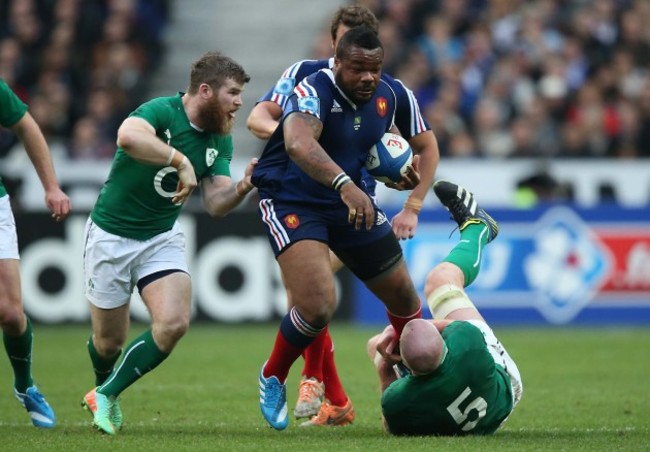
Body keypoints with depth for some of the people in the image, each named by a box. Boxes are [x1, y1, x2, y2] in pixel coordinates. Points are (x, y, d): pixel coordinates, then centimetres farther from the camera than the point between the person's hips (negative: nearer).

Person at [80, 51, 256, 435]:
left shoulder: (221, 140, -2)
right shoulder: (162, 112, -23)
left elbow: (215, 204, -7)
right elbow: (128, 136, -46)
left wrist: (242, 189, -26)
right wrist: (182, 161, -44)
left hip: (162, 238, 5)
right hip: (112, 234, -5)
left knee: (175, 323, -18)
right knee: (110, 340, 6)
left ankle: (105, 396, 2)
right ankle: (103, 387, 44)